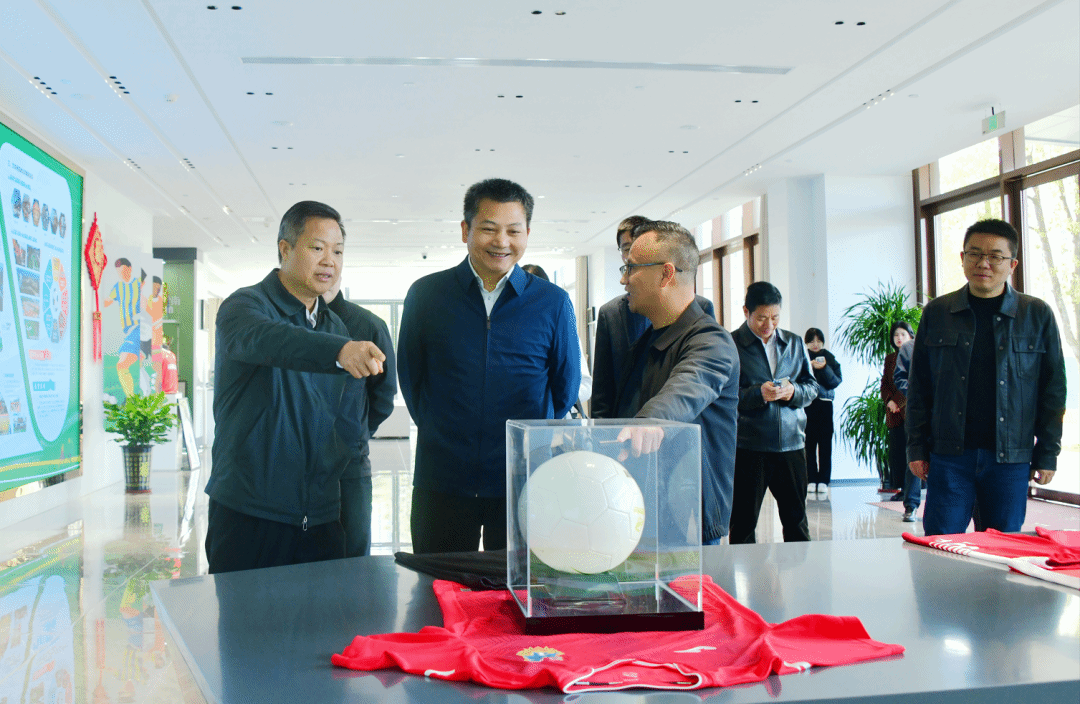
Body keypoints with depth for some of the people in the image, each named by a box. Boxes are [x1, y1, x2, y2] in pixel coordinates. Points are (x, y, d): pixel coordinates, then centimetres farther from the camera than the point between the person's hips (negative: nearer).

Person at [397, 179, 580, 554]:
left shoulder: (553, 303, 1)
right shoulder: (425, 295, 2)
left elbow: (566, 384, 10)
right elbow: (409, 376, 11)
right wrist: (442, 433, 11)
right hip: (441, 481, 1)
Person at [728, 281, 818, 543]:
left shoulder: (794, 343, 13)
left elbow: (812, 386, 15)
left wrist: (794, 392, -7)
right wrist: (757, 394, -21)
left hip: (791, 443, 4)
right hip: (748, 446, -4)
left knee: (797, 519, 12)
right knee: (743, 522, 4)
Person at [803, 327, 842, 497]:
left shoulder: (829, 358, 9)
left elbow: (837, 381, 0)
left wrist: (825, 368, -14)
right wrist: (809, 367, -16)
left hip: (825, 404, 1)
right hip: (806, 404, -1)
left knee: (825, 443, -4)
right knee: (809, 443, -4)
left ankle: (823, 481, -1)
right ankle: (811, 480, 2)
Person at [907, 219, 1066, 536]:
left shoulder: (1037, 315, 4)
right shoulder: (937, 313, 6)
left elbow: (1053, 388, 6)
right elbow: (918, 385, 7)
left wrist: (1047, 453, 2)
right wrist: (916, 447, 2)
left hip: (1011, 460, 0)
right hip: (949, 456, 0)